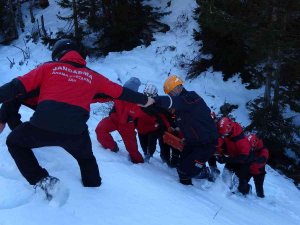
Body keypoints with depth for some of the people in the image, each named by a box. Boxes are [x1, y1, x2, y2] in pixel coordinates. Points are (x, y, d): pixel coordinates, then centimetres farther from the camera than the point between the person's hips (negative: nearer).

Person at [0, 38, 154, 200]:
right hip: (75, 132, 2)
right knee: (86, 159, 34)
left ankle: (41, 181, 14)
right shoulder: (92, 76, 21)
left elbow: (18, 86, 10)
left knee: (14, 142, 27)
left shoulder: (49, 67, 16)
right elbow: (120, 92, 28)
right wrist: (144, 100, 42)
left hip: (43, 126, -2)